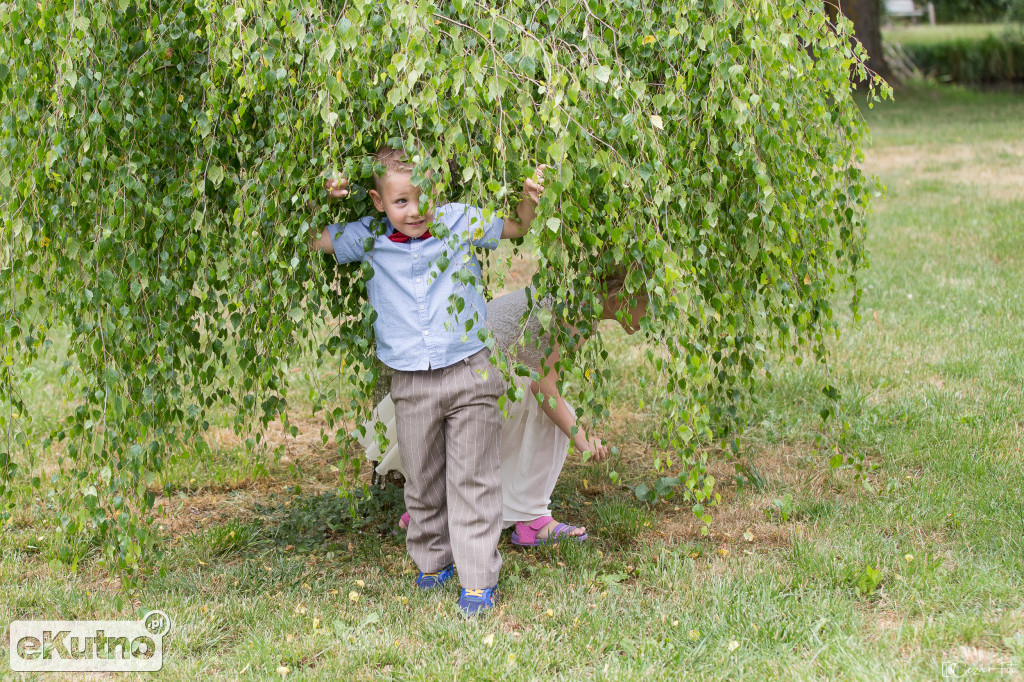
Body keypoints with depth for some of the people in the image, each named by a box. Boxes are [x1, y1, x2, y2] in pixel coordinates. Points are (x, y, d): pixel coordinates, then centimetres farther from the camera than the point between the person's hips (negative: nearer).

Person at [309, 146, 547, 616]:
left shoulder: (460, 222, -5)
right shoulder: (368, 239, -1)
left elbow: (516, 227, 2)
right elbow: (310, 240, 7)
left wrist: (529, 200, -18)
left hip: (469, 376, -2)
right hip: (411, 385, 2)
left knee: (471, 480, 3)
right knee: (423, 483, 14)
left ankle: (479, 579, 11)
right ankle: (433, 561, 34)